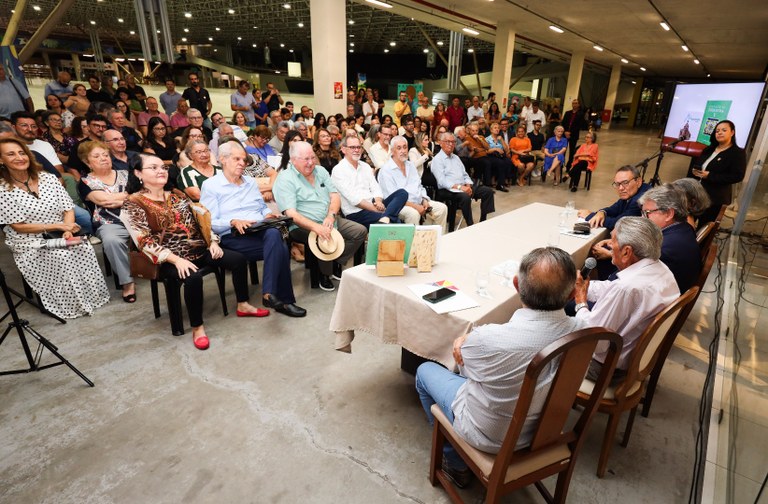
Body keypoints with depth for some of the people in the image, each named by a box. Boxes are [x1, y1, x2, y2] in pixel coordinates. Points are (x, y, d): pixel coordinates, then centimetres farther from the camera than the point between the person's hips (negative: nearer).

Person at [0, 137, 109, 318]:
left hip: (60, 235, 3)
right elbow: (18, 227, -10)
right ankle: (72, 304, -14)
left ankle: (92, 295, -12)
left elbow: (68, 209, 3)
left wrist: (67, 230, -16)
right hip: (29, 242, -3)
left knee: (85, 248, -26)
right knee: (61, 257, -30)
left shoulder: (48, 178, 4)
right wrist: (59, 226, -17)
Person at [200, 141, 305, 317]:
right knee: (280, 247, -32)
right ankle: (285, 300, -24)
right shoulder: (210, 186, 7)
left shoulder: (251, 182, 26)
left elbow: (263, 207, 29)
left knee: (274, 234, -35)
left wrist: (268, 215, 5)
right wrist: (233, 222, -19)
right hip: (233, 237, -5)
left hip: (261, 231, 5)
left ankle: (269, 294, -33)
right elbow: (209, 222, -3)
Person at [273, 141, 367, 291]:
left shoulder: (320, 171, 11)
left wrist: (331, 216, -17)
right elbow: (291, 214, -19)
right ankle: (325, 274, -6)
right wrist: (316, 227, -34)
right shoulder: (285, 179, -8)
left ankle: (337, 263, 7)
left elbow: (335, 196, 5)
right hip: (303, 226, -7)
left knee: (360, 231, -5)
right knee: (326, 239, -34)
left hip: (330, 221, 7)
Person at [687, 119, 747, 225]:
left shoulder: (738, 153, -5)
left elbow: (737, 176, -15)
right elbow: (695, 163, 22)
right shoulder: (709, 149, 15)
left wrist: (709, 176, -22)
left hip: (715, 198, -6)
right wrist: (694, 170, -4)